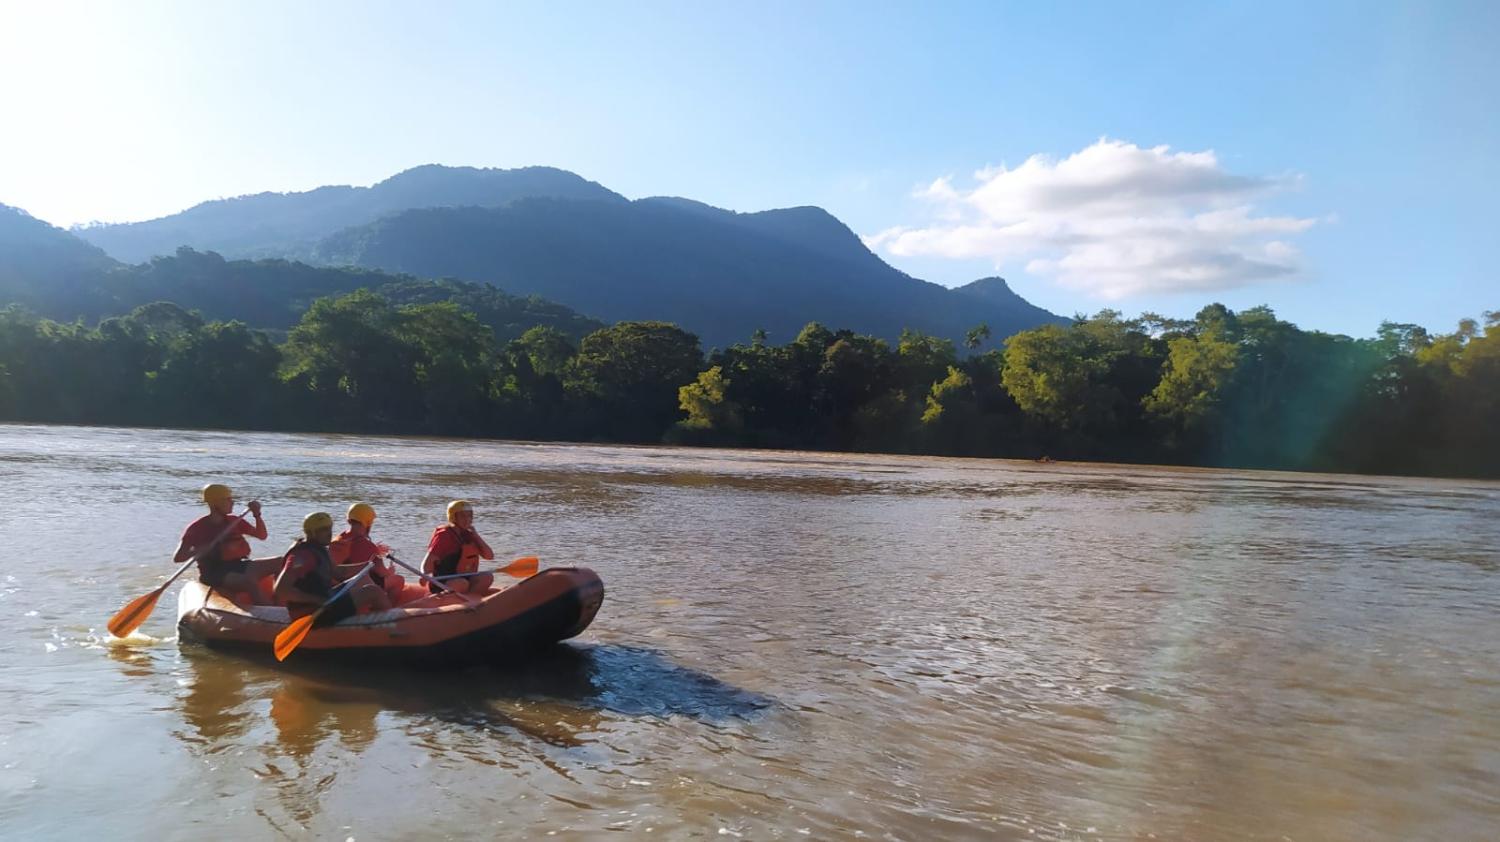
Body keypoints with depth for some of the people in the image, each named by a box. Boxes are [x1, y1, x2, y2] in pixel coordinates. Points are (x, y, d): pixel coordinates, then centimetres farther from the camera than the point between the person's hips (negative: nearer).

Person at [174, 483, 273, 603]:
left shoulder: (234, 521, 12)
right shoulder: (197, 528, -4)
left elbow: (262, 535, 13)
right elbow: (177, 557, -8)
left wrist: (257, 515, -2)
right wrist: (199, 550, -25)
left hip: (236, 566, 7)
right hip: (213, 574, -6)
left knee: (279, 563, -12)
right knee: (250, 582, -34)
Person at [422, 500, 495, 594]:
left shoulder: (468, 535, 11)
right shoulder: (444, 535, -9)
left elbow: (489, 556, 5)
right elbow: (427, 563, -19)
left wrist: (475, 535, -1)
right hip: (441, 583, -7)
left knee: (487, 577, -20)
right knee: (462, 584, -37)